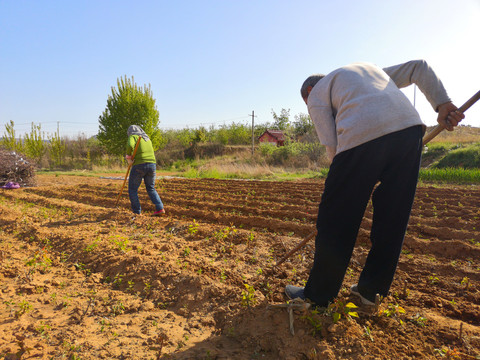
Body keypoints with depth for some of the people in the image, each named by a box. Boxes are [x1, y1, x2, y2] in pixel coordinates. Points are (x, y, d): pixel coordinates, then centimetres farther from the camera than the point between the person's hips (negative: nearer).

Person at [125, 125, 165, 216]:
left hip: (139, 166, -6)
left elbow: (130, 146, -22)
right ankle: (160, 208, 3)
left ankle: (136, 212, 8)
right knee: (151, 189, 18)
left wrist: (128, 156, -7)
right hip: (152, 165, 6)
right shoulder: (147, 139, 22)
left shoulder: (133, 137, 1)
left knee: (132, 190, 9)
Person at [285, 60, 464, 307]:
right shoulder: (371, 69, 39)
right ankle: (371, 290, 28)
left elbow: (332, 145, 5)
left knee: (335, 220, 4)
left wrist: (360, 178, 16)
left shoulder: (316, 95, 19)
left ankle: (318, 296, 17)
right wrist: (443, 105, 15)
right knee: (392, 218, 15)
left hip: (361, 136, -6)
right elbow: (420, 67, 27)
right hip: (410, 127, 7)